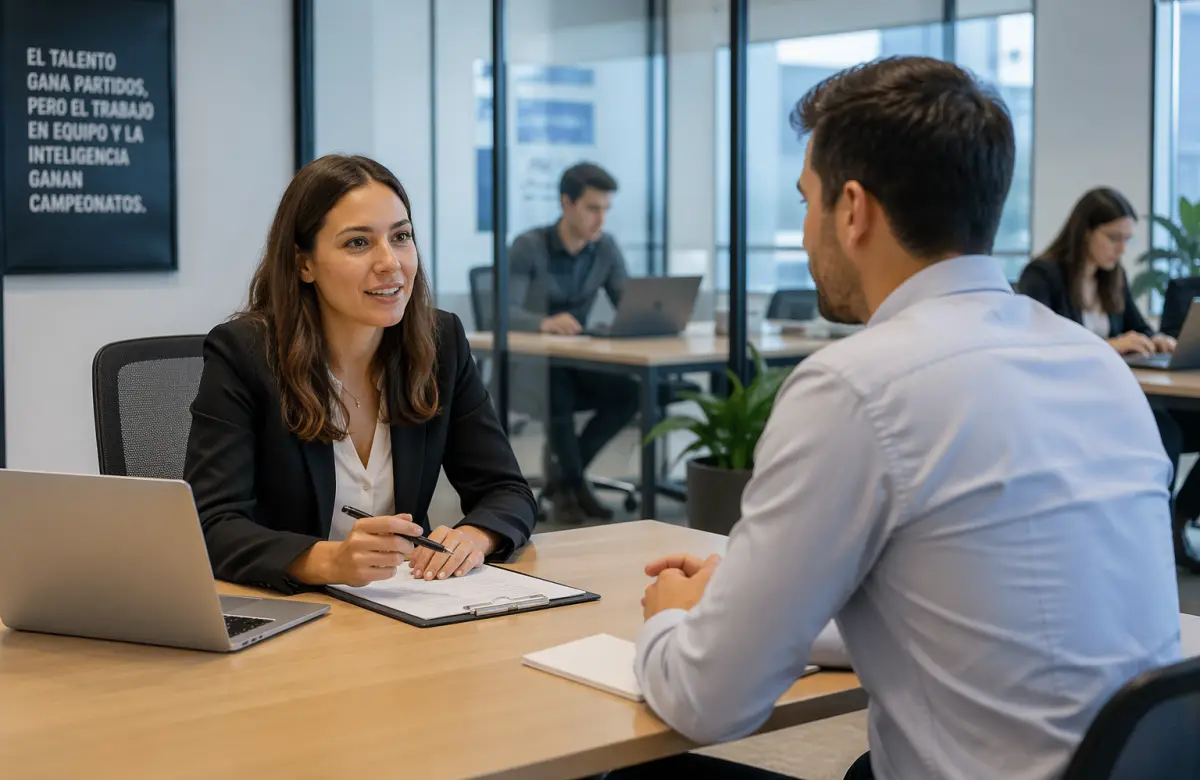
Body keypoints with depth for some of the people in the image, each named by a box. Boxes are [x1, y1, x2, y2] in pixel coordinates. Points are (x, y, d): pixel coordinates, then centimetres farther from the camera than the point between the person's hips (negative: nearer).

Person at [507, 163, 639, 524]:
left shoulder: (606, 247, 1)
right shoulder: (528, 247, -14)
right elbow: (505, 312, -24)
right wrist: (545, 322, -45)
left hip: (577, 360, 5)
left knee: (628, 392, -25)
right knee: (559, 393, -38)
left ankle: (562, 475, -6)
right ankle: (572, 481, -11)